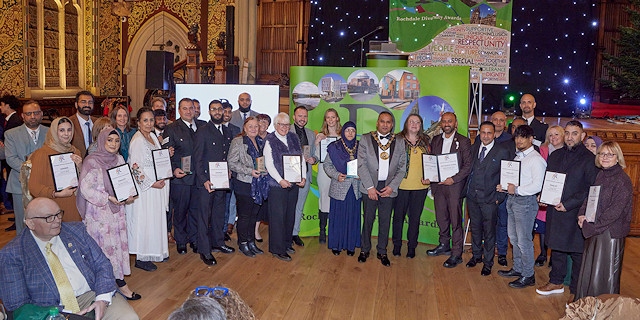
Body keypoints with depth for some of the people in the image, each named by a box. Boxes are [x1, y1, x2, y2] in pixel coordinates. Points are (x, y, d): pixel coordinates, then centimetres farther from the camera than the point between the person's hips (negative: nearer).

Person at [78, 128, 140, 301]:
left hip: (117, 209, 6)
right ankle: (120, 283, 6)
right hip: (99, 212, -6)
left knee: (119, 243, 8)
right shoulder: (92, 162, -12)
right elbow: (85, 188, -15)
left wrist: (129, 196, -3)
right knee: (106, 246, -2)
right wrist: (108, 198, -19)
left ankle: (119, 282, 15)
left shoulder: (119, 159, 7)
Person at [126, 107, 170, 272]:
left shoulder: (153, 136, 9)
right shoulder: (137, 141, -16)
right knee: (143, 221, 0)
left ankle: (156, 251, 28)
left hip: (157, 186, 8)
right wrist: (152, 183, -16)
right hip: (144, 188, -8)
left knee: (156, 219, 15)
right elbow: (136, 168, -18)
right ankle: (141, 258, 11)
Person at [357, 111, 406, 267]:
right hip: (370, 187, -1)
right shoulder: (365, 139, 1)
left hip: (389, 188, 1)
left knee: (385, 221, 7)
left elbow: (402, 168, 5)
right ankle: (365, 250, 21)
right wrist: (370, 187, -10)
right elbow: (361, 165, -4)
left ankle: (382, 252, 21)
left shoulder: (399, 142, 6)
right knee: (368, 219, 5)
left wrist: (392, 186, -6)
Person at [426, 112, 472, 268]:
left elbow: (468, 165, -6)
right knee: (441, 217, 13)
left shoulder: (463, 141, -2)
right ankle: (444, 245, 29)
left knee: (455, 220, -2)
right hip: (437, 184, 5)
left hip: (454, 185, -5)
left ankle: (456, 254, 4)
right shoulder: (435, 140, 13)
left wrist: (453, 179, -14)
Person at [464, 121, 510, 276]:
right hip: (472, 196, 4)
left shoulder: (502, 152, -6)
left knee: (489, 231, 5)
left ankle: (488, 262, 19)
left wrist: (499, 197, -9)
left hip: (489, 199, -4)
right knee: (475, 228, 16)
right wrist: (466, 189, 4)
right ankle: (476, 255, 34)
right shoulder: (473, 148, 7)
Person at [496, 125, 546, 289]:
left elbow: (538, 185, -20)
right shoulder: (518, 156, 15)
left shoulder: (536, 159, -12)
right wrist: (504, 186, 5)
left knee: (524, 240, -3)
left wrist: (517, 190, -19)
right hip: (512, 199, 9)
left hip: (525, 201, -9)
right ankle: (517, 268, 30)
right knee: (514, 238, 17)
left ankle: (528, 275, 8)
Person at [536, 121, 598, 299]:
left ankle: (576, 291, 18)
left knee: (577, 252, 3)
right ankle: (556, 283, 33)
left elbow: (592, 190, -13)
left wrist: (568, 204, -17)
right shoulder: (555, 156, 10)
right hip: (554, 211, 6)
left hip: (576, 213, -6)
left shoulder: (589, 159, -9)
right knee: (556, 248, 17)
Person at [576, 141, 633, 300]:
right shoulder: (600, 175, 9)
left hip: (611, 232, -7)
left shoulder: (623, 180, -13)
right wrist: (582, 215, -3)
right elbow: (589, 197, 14)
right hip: (593, 231, 7)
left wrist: (592, 224, -16)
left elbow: (616, 210, -17)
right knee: (589, 268, 15)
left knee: (606, 271, 3)